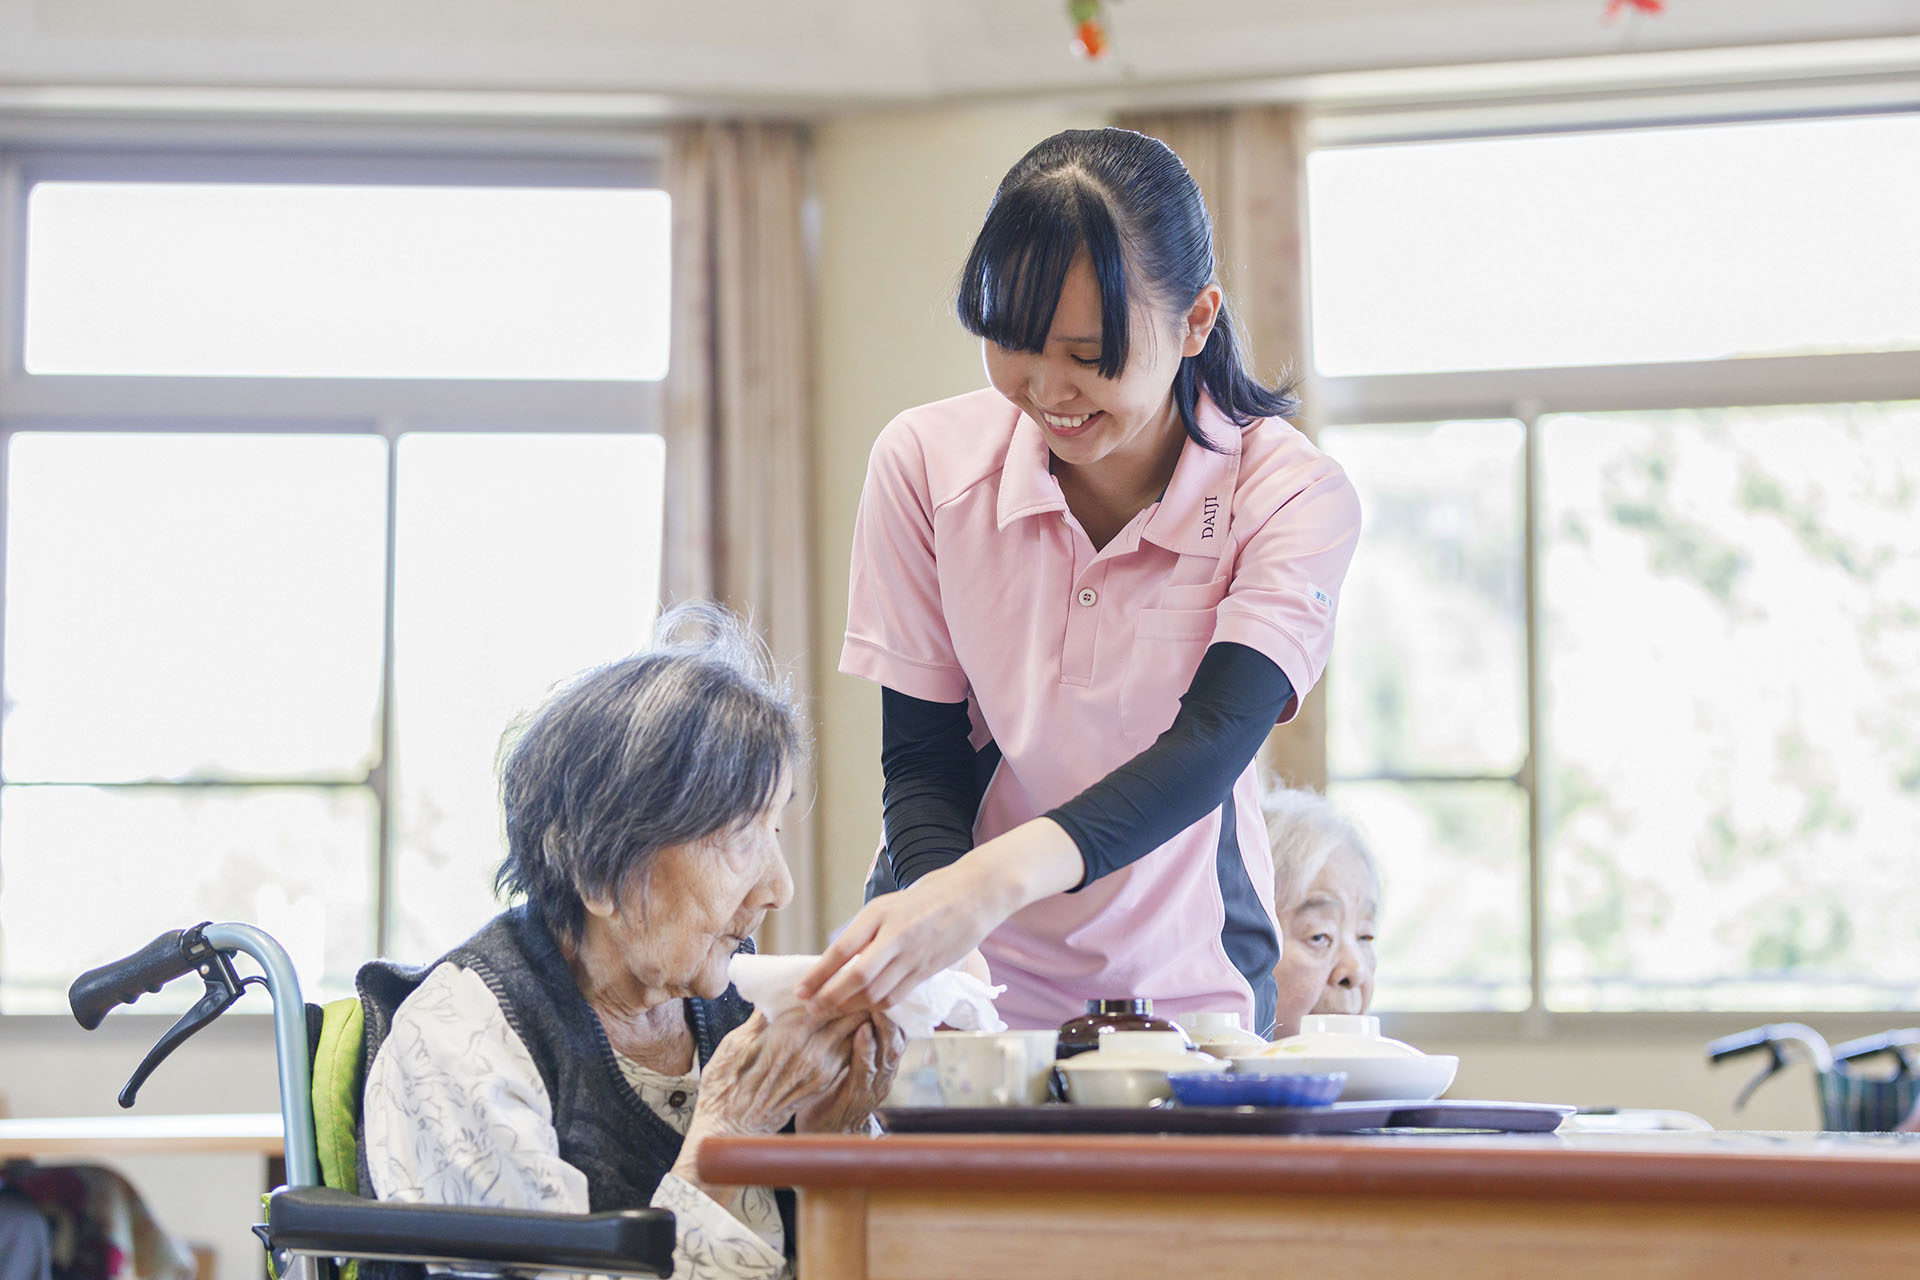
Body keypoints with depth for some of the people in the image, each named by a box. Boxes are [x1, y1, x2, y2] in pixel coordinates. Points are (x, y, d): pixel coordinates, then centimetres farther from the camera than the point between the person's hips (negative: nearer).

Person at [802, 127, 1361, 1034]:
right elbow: (920, 760, -2)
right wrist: (935, 904, -24)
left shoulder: (1293, 498, -10)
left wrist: (995, 880, -40)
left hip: (1179, 986, 0)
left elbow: (1210, 745, -23)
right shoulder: (926, 463, -5)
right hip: (954, 985, 1)